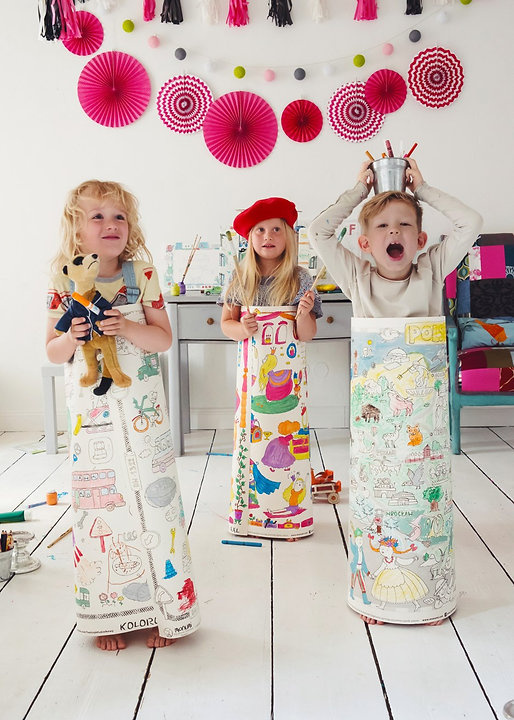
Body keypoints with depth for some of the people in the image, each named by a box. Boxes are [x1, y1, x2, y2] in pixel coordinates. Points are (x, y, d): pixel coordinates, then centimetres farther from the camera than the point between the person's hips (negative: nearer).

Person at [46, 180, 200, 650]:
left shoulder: (142, 274, 0)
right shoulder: (65, 281, 1)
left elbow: (164, 338, -3)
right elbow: (53, 352, 5)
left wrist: (127, 328, -20)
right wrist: (71, 337, -16)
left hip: (142, 408, 0)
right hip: (91, 411, 1)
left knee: (154, 495, 2)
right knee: (99, 502, 7)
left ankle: (166, 609, 19)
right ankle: (109, 614, 23)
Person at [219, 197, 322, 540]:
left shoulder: (300, 279, -2)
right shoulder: (241, 280, 4)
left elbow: (307, 335, -2)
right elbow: (226, 321, 9)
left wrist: (303, 314, -23)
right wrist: (241, 329, -13)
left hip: (288, 370, -2)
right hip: (251, 369, 2)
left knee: (289, 432, 0)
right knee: (250, 433, 6)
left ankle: (291, 514, 14)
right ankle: (249, 511, 20)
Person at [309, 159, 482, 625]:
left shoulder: (432, 271, 3)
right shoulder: (357, 278, 2)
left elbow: (471, 223, -2)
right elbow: (319, 232, -3)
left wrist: (423, 189, 4)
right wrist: (360, 189, 4)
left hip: (425, 403, 1)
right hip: (374, 405, 0)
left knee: (426, 484, 7)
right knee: (374, 483, 7)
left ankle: (427, 583, 23)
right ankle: (378, 585, 23)